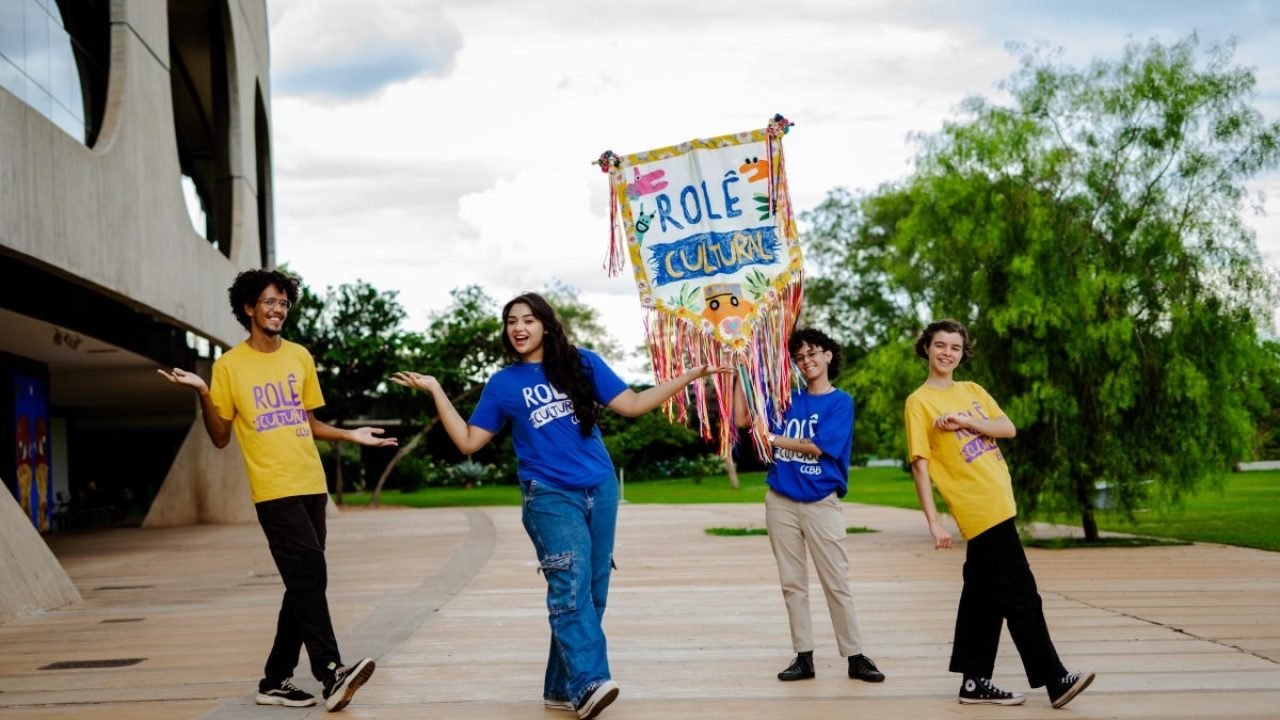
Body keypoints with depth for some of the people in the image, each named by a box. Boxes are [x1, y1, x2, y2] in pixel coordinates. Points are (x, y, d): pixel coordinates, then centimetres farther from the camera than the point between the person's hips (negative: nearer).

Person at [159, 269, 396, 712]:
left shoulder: (300, 357, 12)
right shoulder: (229, 365, -1)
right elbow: (220, 437, 0)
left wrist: (351, 436, 7)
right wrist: (203, 395, -14)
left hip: (312, 485, 6)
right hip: (274, 489, -6)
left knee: (305, 583, 6)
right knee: (309, 575, -18)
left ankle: (276, 680, 15)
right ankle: (331, 674, -21)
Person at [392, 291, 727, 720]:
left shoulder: (581, 364, 8)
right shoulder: (503, 383, 7)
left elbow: (630, 405, 8)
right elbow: (468, 441, 6)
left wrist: (689, 376, 2)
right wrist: (436, 391, 1)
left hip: (600, 491, 3)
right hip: (550, 497, -3)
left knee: (591, 592, 2)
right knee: (571, 588, -19)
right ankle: (588, 683, -29)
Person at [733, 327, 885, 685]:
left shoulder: (840, 401, -2)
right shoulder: (786, 398, 10)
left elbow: (821, 446, -12)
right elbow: (741, 418, 6)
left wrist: (774, 439, -13)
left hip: (821, 503, -4)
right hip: (781, 501, 4)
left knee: (837, 583, -3)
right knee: (792, 583, 5)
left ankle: (855, 658, 2)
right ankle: (804, 657, 10)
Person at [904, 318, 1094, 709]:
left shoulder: (973, 391, 16)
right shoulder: (919, 402, -3)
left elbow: (1009, 429, 5)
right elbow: (920, 464, -9)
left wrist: (966, 422, -11)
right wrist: (933, 520, -16)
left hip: (997, 505, 7)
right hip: (980, 511, -7)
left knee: (983, 596, 10)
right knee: (1021, 596, -7)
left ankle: (975, 682, 17)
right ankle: (1055, 680, -3)